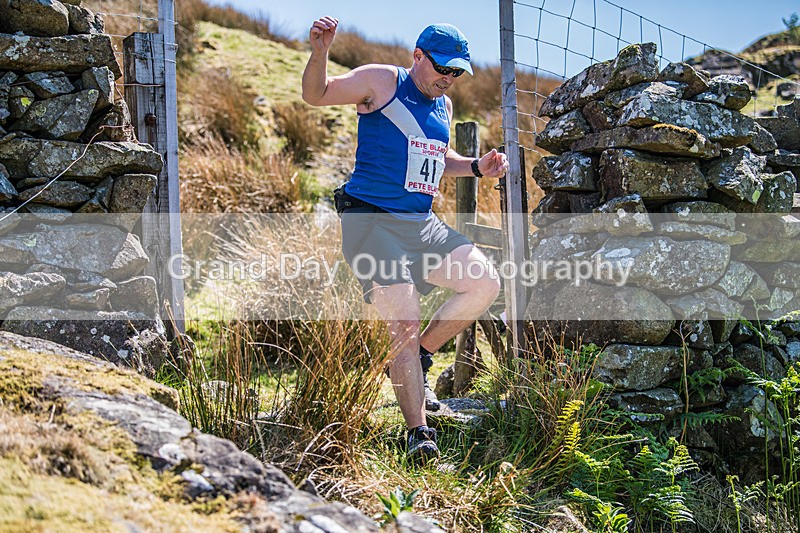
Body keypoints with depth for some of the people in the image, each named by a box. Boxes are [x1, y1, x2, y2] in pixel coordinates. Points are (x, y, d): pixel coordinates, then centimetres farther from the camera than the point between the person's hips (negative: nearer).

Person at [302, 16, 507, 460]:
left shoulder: (443, 106, 18)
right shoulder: (381, 82, -2)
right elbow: (316, 95, -6)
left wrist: (477, 168, 15)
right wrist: (319, 53, -26)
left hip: (422, 223, 7)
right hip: (372, 222, -7)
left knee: (486, 284, -4)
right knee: (405, 324, -13)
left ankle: (417, 361, 9)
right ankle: (419, 434, -5)